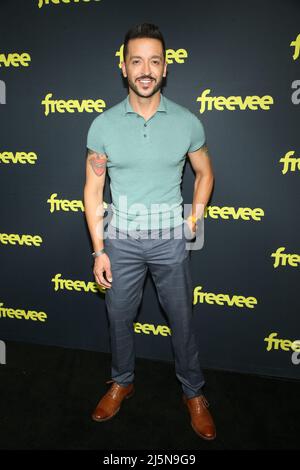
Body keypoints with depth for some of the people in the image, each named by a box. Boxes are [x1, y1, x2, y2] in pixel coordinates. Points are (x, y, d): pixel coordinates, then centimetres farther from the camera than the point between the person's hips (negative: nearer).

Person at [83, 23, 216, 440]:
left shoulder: (187, 122, -5)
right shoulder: (103, 125, -5)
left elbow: (205, 173, 10)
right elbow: (93, 190, -2)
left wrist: (193, 222, -2)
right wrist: (98, 250, -4)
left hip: (170, 241, 0)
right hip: (121, 240, 1)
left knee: (182, 320, 13)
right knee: (119, 318, 16)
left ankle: (194, 392, 37)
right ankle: (122, 382, 43)